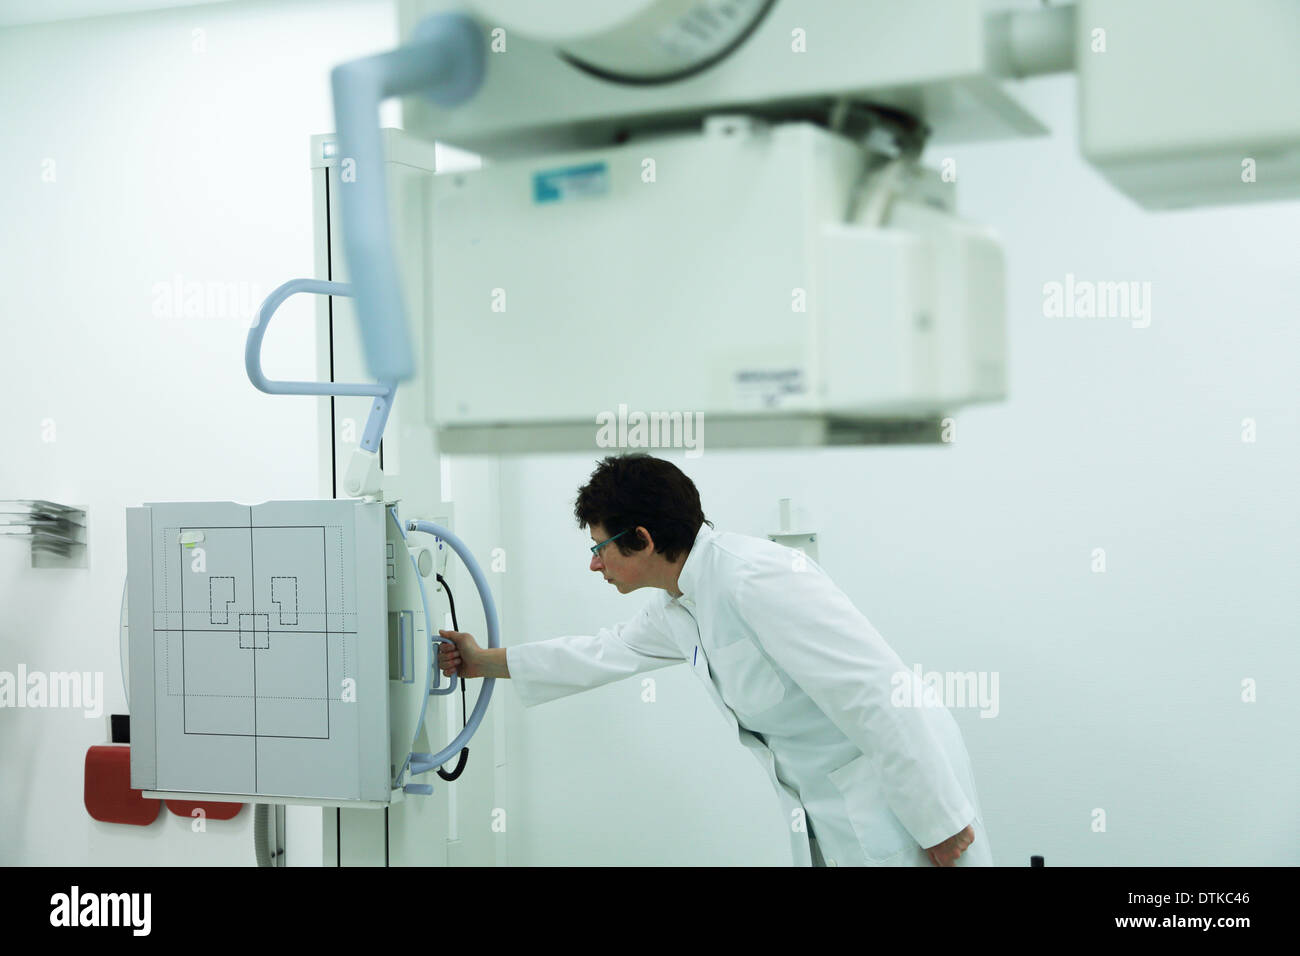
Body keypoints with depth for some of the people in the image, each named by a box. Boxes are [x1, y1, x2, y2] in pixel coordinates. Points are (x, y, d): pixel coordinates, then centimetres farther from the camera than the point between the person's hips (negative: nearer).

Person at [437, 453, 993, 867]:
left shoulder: (756, 581, -22)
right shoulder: (677, 610, 9)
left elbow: (878, 695, -24)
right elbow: (608, 653, 28)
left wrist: (941, 820, -21)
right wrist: (486, 662, 33)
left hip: (899, 793, -9)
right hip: (824, 818, 9)